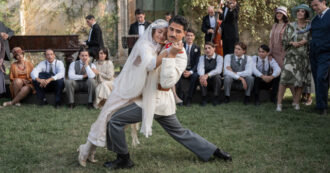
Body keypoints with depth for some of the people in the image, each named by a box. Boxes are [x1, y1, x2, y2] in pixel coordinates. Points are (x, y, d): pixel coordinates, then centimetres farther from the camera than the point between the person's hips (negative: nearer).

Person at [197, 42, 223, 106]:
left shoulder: (219, 57, -7)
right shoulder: (202, 57, 1)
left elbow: (218, 70, -25)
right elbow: (200, 68, -18)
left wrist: (207, 75, -42)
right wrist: (202, 76, -42)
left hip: (215, 81, -2)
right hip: (205, 81, 2)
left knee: (217, 76, -34)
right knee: (201, 77, -30)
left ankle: (215, 97, -17)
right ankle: (204, 97, -17)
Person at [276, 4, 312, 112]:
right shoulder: (290, 26, 6)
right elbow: (284, 41, 7)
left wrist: (305, 41, -10)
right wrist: (292, 43, -11)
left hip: (304, 57, 2)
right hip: (291, 56, -1)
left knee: (301, 80, 2)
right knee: (285, 78, -11)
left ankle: (296, 102, 14)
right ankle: (279, 103, -10)